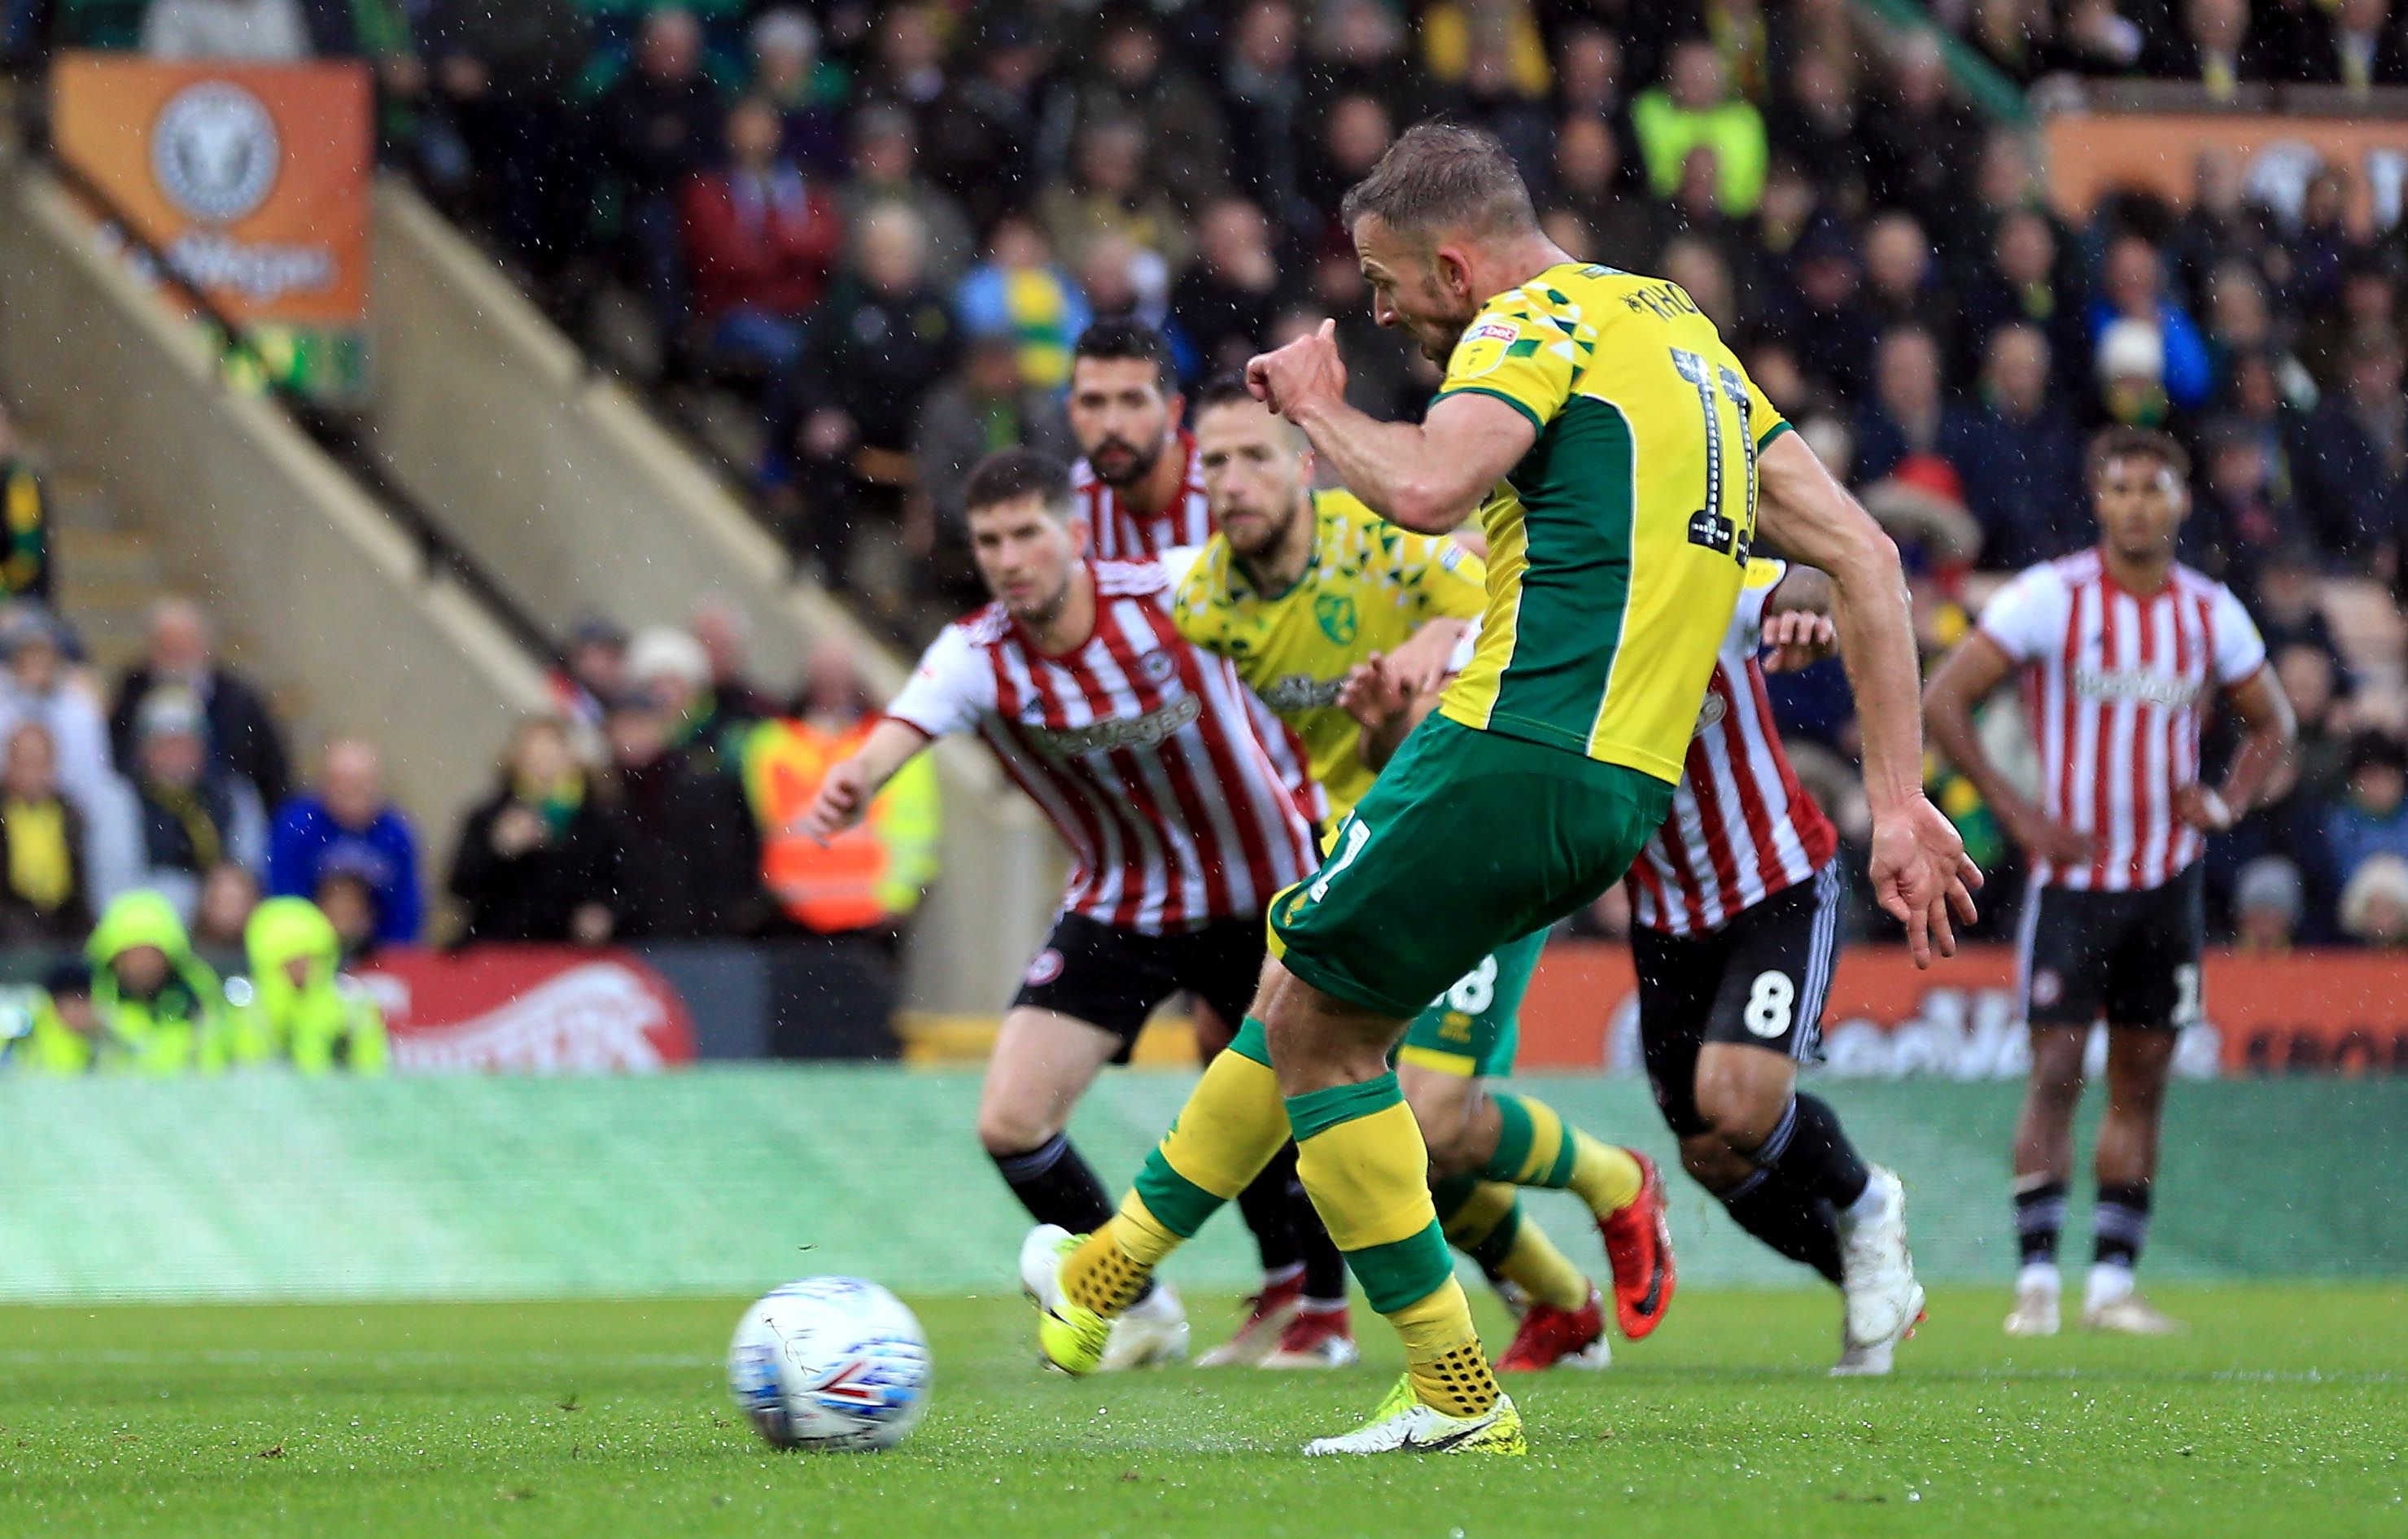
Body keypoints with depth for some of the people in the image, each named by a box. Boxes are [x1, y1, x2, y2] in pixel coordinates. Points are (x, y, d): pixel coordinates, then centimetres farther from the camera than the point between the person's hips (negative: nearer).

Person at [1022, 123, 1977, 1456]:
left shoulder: (1541, 323, -7)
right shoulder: (1682, 336, 20)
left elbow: (1426, 488, -27)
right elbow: (1862, 556, 15)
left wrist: (1318, 406, -5)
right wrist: (1898, 798, 13)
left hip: (1514, 754, -9)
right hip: (1619, 794, 9)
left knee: (1316, 1031, 6)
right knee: (1303, 998, 21)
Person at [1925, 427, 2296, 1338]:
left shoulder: (2209, 612, 4)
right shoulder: (2051, 598, -8)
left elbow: (2271, 722, 19)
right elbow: (1942, 701, -8)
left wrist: (2226, 803, 0)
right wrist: (2019, 816, -13)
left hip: (2167, 880, 4)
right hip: (2072, 876, -4)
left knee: (2142, 1082, 5)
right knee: (2055, 1074, -8)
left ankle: (2113, 1281, 10)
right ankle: (2037, 1280, -4)